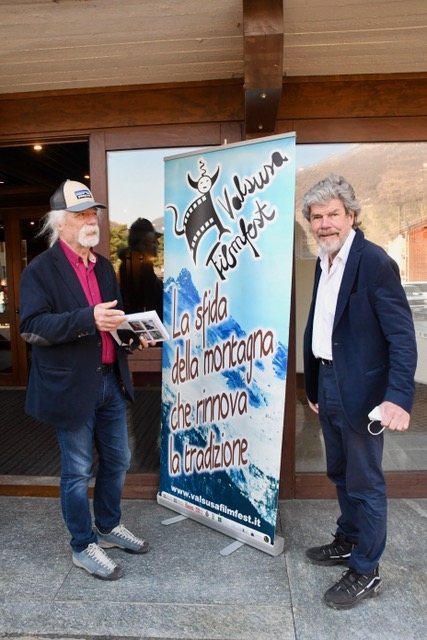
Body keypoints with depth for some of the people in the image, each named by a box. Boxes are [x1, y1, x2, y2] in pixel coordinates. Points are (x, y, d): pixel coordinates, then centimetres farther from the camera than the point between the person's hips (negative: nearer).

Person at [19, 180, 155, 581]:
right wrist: (88, 319, -29)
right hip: (71, 386, -7)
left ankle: (109, 527, 41)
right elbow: (31, 326, -19)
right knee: (77, 471, 9)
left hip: (110, 380, 7)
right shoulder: (40, 270, -9)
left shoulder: (104, 266, 12)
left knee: (117, 460, 18)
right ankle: (83, 547, 29)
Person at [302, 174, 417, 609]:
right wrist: (313, 385, 16)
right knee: (340, 474, 23)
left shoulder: (374, 262, -16)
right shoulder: (324, 262, 9)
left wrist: (398, 397, -28)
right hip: (328, 385, 8)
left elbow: (402, 335, -19)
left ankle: (365, 572, 27)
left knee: (365, 483, 8)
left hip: (360, 390, -8)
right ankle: (348, 542, 44)